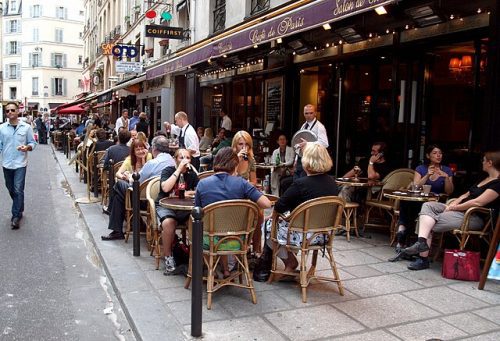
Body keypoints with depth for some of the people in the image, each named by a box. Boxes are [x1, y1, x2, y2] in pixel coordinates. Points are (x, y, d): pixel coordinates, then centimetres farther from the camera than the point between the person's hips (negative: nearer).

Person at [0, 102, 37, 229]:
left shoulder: (26, 127, -2)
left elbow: (33, 142, 2)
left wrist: (27, 147, -19)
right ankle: (19, 209, 37)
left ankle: (16, 216, 0)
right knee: (11, 190, 15)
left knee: (18, 190, -8)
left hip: (20, 164, -3)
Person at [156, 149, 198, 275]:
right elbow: (165, 188, -19)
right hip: (165, 206, -2)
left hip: (185, 208, 3)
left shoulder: (192, 174, 10)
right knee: (168, 222, -36)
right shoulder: (168, 170, 1)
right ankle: (168, 258, -17)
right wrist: (179, 170, -16)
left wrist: (186, 193, -12)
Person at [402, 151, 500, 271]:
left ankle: (424, 259, -13)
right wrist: (454, 203, 2)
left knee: (430, 224, -19)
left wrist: (453, 208, -15)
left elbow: (478, 202, -21)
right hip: (460, 209, 10)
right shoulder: (486, 179, 19)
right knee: (428, 205, -10)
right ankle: (422, 242, -27)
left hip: (476, 218, -10)